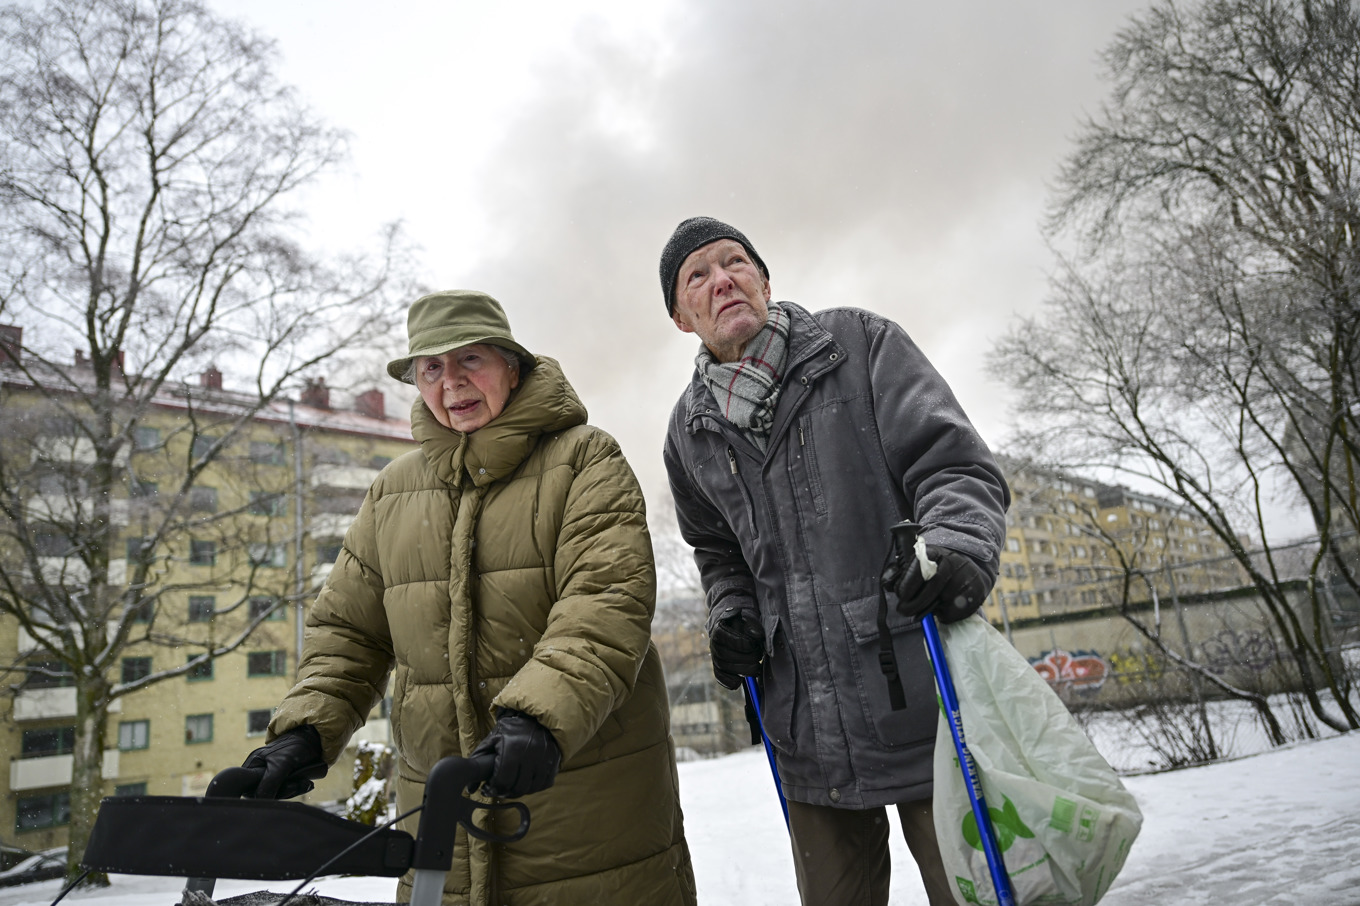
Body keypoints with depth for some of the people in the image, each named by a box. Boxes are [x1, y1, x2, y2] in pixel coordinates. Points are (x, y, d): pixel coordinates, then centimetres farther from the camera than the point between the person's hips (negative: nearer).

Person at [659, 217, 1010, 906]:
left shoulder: (863, 346, -1)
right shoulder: (691, 431, 10)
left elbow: (955, 465, -8)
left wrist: (956, 547, -28)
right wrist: (730, 612, 6)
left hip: (924, 693, -3)